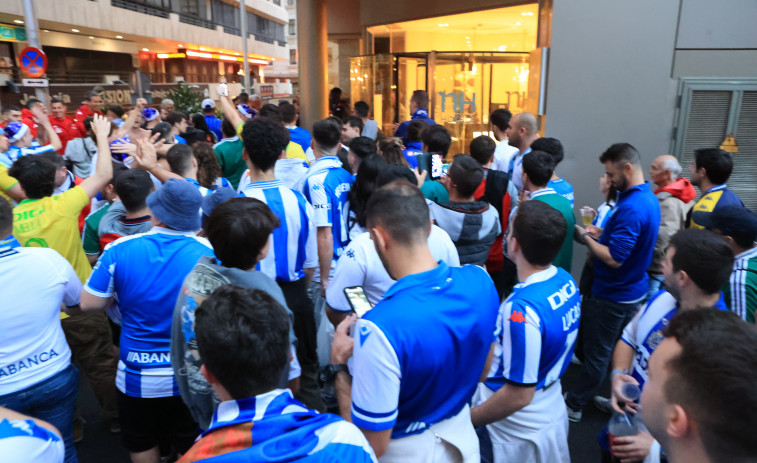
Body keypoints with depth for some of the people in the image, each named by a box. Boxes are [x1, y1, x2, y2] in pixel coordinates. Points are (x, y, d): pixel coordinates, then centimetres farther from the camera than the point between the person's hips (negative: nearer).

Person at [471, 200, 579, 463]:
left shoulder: (522, 309, -34)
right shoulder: (566, 281, -8)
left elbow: (519, 396, -27)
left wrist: (465, 420, -15)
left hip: (519, 430, -7)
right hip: (552, 412, 7)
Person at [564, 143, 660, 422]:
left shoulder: (631, 207, -28)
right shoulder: (649, 198, 4)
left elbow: (614, 258, -29)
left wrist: (587, 238, -16)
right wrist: (600, 234, 1)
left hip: (611, 296, -9)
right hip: (632, 291, 9)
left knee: (596, 354, 5)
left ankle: (573, 405, 21)